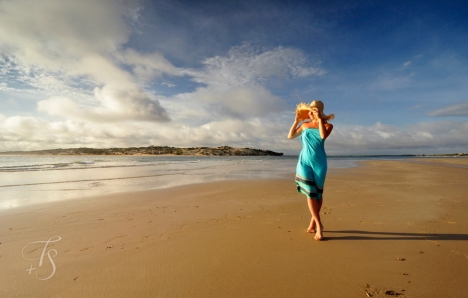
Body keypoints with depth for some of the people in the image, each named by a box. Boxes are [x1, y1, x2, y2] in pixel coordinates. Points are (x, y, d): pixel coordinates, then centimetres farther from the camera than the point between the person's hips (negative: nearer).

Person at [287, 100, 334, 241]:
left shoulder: (327, 125, 1)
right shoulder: (305, 124, 8)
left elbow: (323, 135, -20)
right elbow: (290, 136, 12)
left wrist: (320, 119, -18)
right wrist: (296, 120, 4)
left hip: (319, 162, -1)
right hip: (305, 161, 1)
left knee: (318, 193, 7)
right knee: (310, 193, -7)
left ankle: (313, 222, 26)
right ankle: (319, 225, 2)